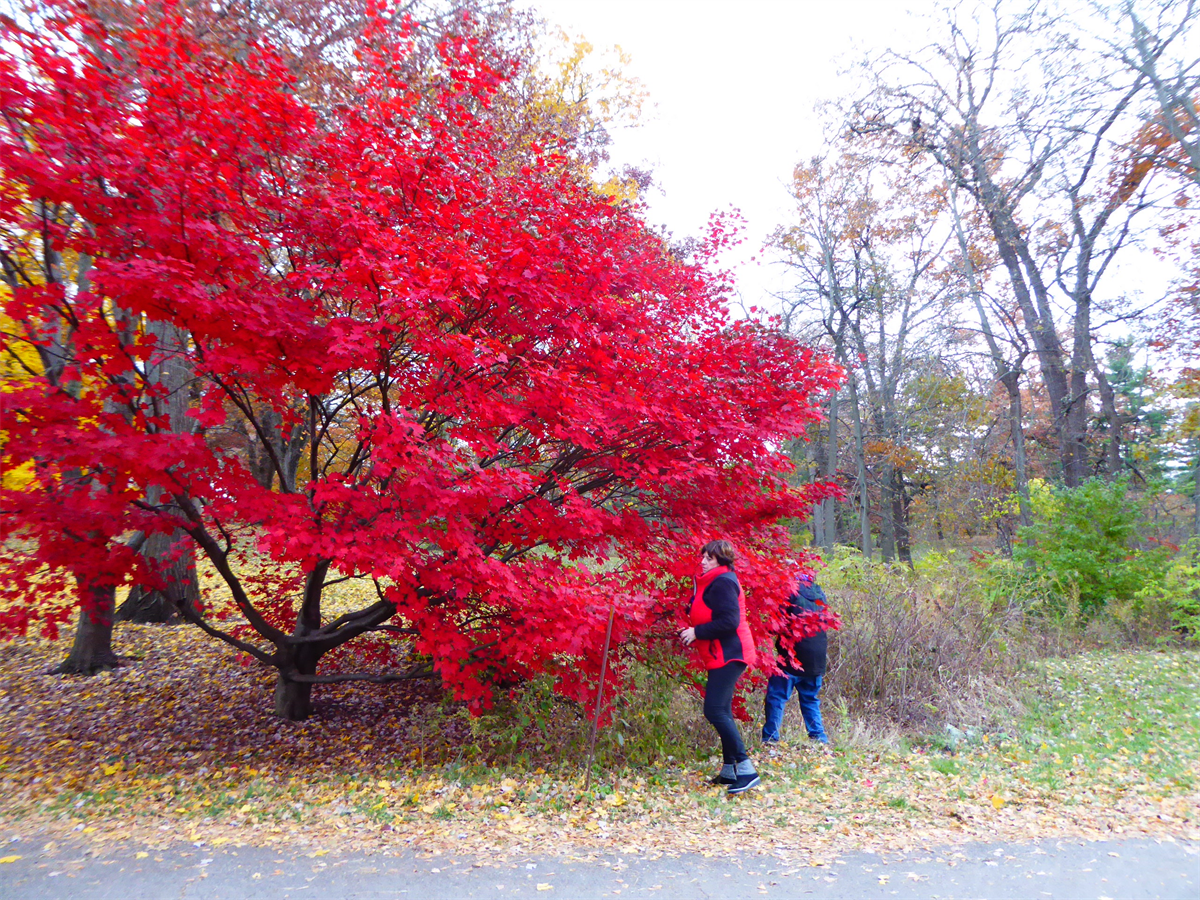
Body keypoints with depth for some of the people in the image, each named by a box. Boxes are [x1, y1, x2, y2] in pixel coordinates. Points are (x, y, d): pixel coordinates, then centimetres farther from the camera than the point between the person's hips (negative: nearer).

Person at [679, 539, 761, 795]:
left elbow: (729, 621, -24)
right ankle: (729, 771, 23)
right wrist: (691, 632, 8)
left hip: (728, 656, -11)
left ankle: (746, 769, -10)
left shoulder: (723, 583, -16)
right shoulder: (711, 582, 16)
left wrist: (697, 632, -18)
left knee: (715, 711, -14)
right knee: (721, 711, 14)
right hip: (721, 655, 11)